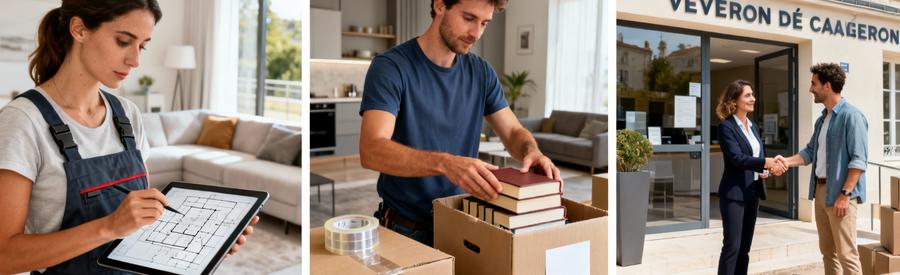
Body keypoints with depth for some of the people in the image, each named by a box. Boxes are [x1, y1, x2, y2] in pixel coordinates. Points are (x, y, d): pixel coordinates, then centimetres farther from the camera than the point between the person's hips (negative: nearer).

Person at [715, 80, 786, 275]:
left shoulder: (753, 127, 15)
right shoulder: (726, 126, -10)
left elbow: (759, 155, 16)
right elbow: (736, 157, -20)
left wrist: (767, 169, -4)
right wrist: (766, 162, -28)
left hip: (753, 192, 8)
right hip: (734, 193, -8)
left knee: (745, 247, 11)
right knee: (732, 246, -6)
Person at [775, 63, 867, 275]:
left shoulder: (851, 116, -11)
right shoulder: (822, 119, 15)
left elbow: (858, 160, -16)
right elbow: (811, 152, 15)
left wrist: (845, 194, -20)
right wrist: (788, 161, -3)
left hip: (840, 193, -8)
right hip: (821, 190, 8)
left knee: (846, 253, -6)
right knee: (828, 251, 14)